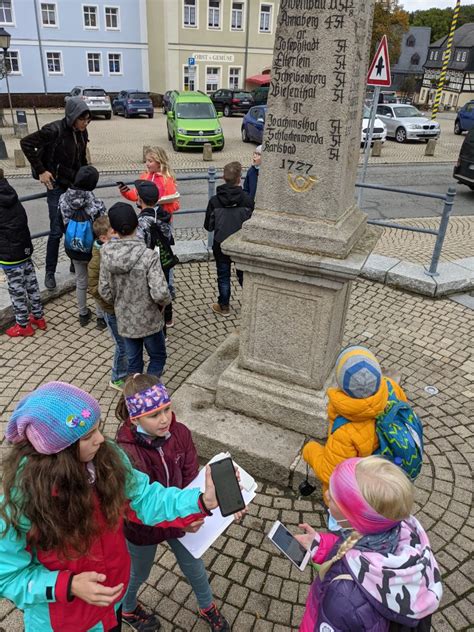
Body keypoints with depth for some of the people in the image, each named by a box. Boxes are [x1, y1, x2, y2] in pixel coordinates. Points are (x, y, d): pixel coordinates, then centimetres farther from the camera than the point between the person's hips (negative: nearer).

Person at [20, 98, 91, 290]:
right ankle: (50, 273, 11)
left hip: (76, 185, 6)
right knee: (57, 231, -3)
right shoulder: (54, 130, -19)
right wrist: (40, 171, -15)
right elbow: (26, 143, -15)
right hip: (57, 186, -6)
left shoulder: (82, 132, 0)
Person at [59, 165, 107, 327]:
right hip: (94, 251, -4)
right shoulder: (96, 204, -25)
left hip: (74, 250, 4)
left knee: (81, 282, 22)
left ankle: (83, 314, 37)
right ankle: (101, 316, 28)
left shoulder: (63, 199, -12)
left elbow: (61, 225, -1)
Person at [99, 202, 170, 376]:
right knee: (158, 357, 20)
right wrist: (164, 302, -7)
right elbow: (160, 293, -29)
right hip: (148, 320, -4)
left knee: (133, 361, 21)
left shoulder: (106, 254, -12)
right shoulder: (149, 256, -26)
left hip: (124, 320, 4)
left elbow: (104, 290, -4)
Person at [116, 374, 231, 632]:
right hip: (143, 527, -3)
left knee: (194, 567, 26)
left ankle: (208, 608, 57)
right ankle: (127, 610, 61)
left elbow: (191, 478, -16)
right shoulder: (126, 453, -35)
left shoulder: (180, 433, -22)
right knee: (139, 574, 27)